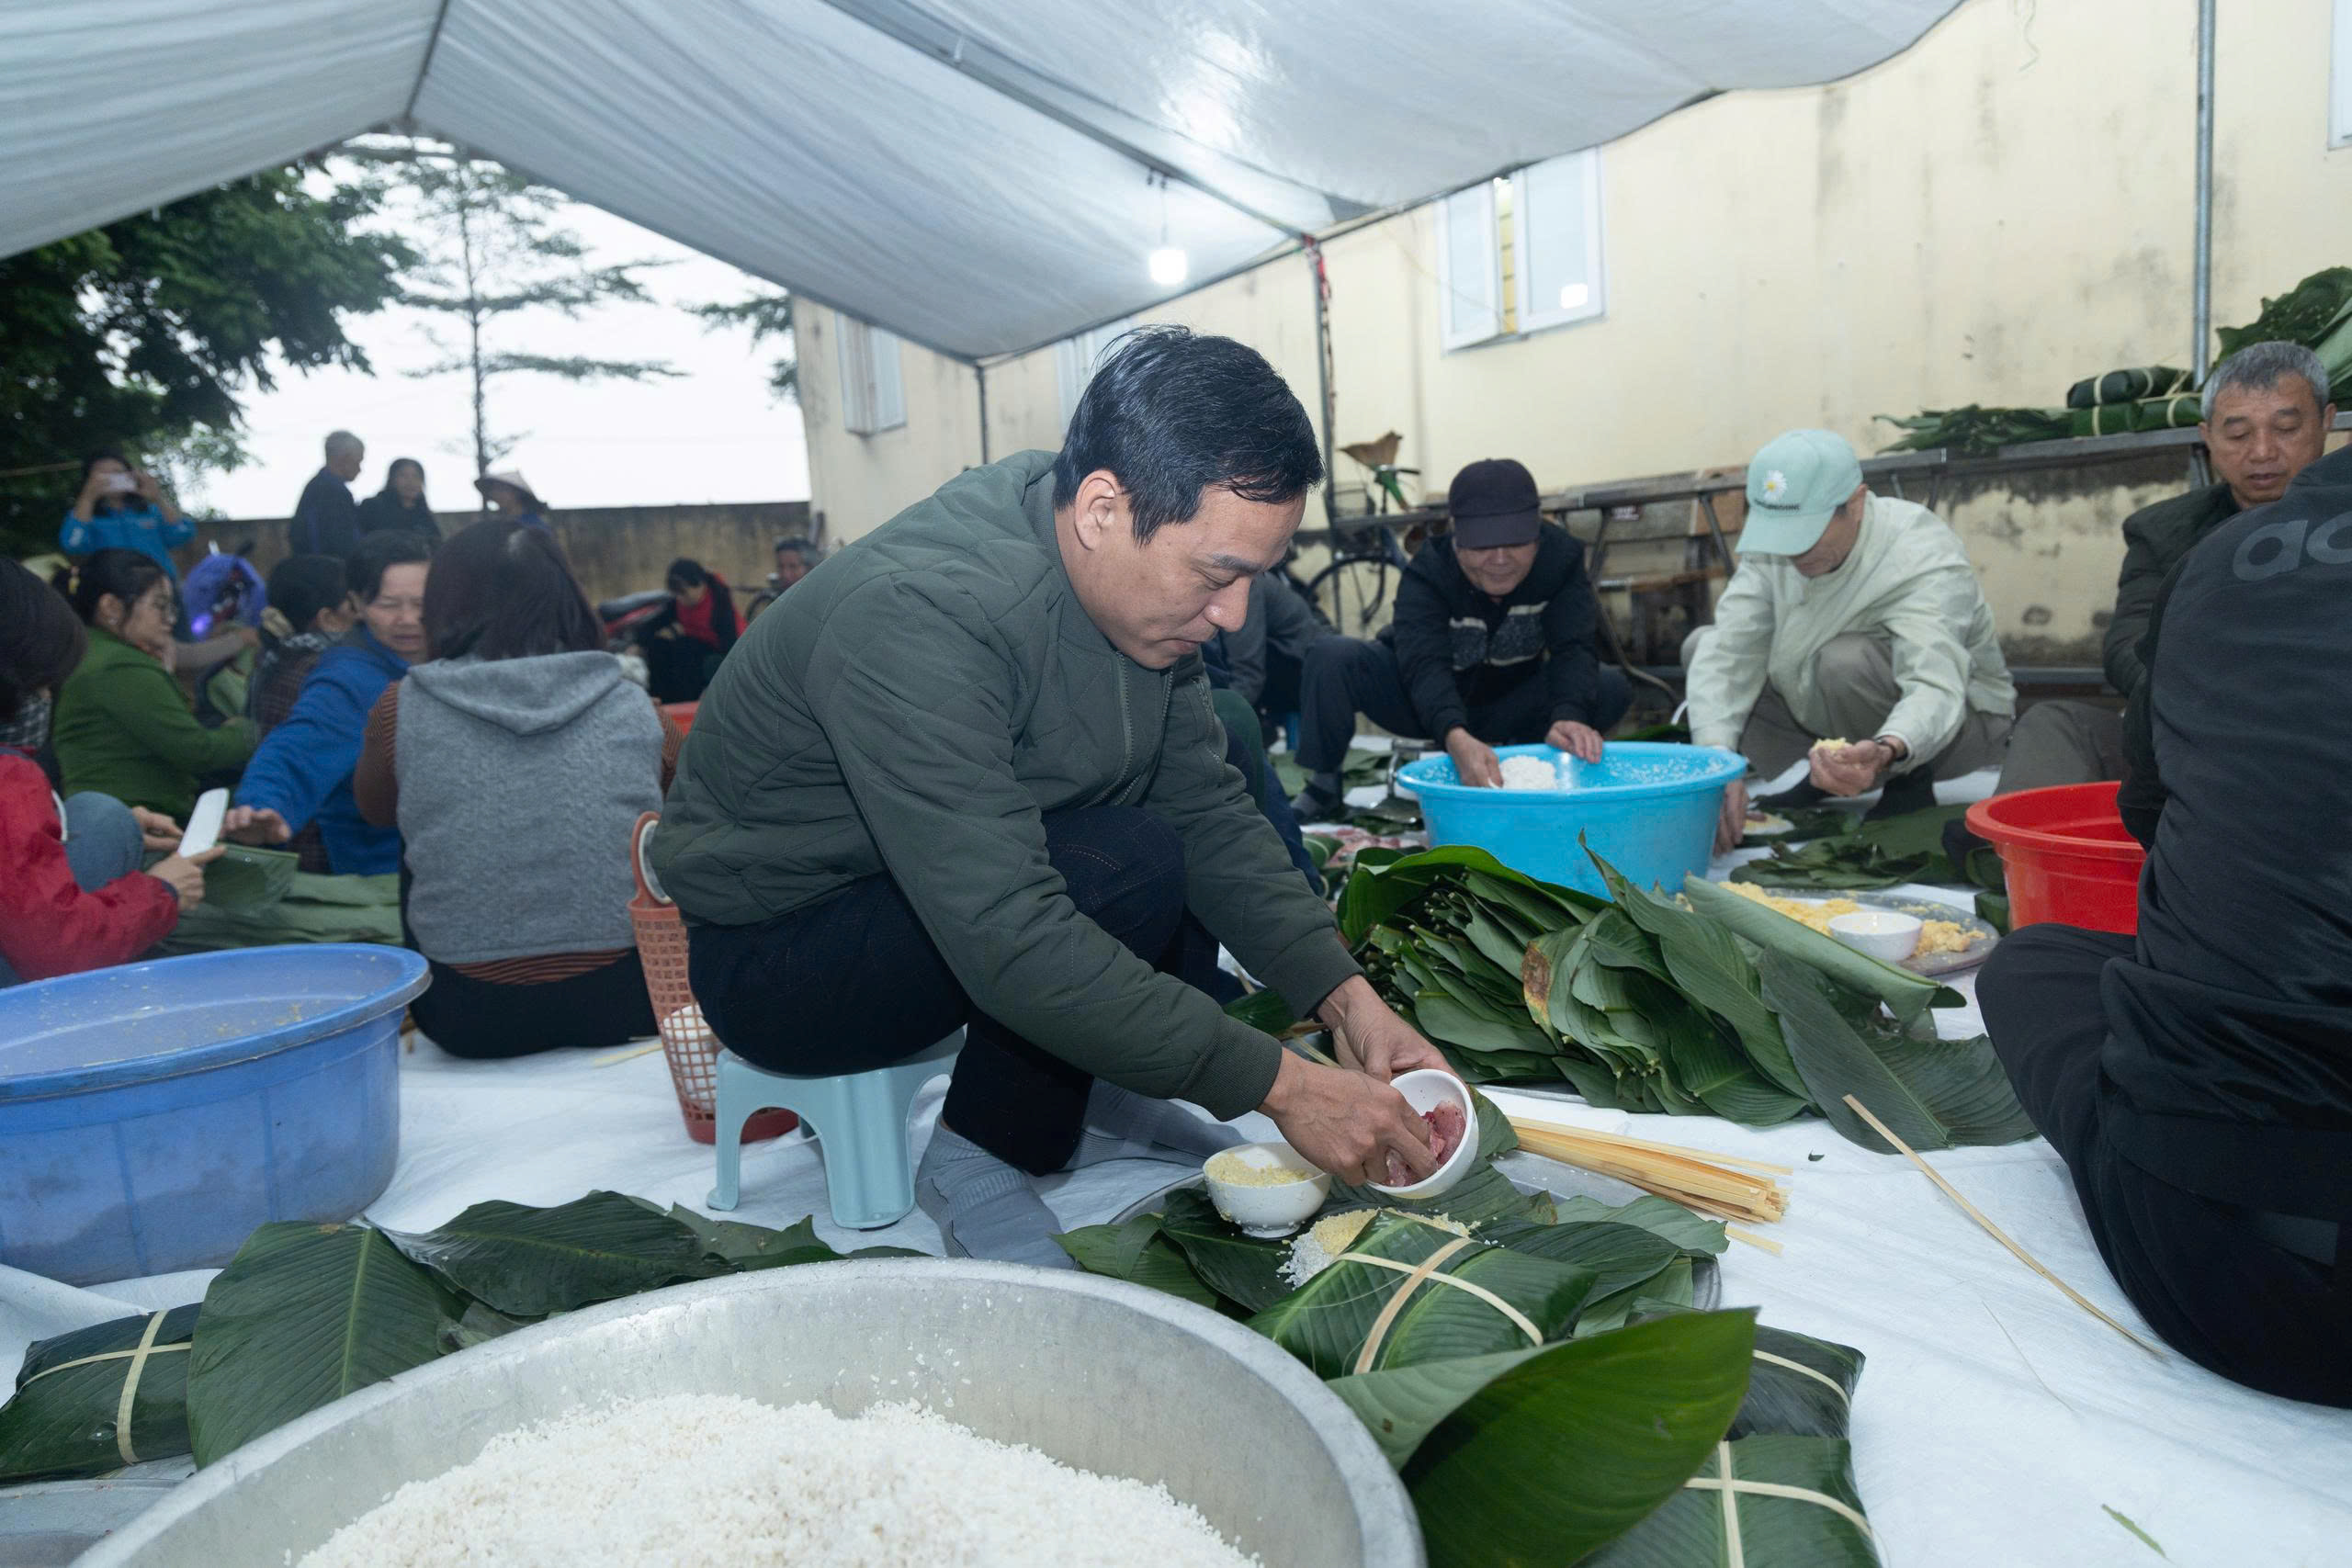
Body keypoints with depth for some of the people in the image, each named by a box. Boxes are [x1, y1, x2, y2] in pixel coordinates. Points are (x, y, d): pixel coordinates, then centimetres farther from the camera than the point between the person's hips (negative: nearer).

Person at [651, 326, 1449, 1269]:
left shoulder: (1142, 577, -7)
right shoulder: (921, 614, -33)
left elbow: (1208, 810, -3)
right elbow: (1011, 945, -37)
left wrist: (1346, 1000, -15)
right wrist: (1277, 1084, -33)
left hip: (975, 887, 8)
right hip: (778, 954, -8)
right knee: (1132, 866, -28)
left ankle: (1096, 1096, 5)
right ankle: (978, 1156, -8)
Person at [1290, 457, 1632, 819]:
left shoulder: (1561, 557, -19)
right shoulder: (1428, 571, -27)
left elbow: (1572, 650, -29)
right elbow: (1424, 665, -42)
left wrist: (1568, 716, -52)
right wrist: (1455, 738, -63)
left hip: (1507, 702, 3)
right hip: (1423, 705, -2)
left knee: (1613, 690, -22)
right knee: (1332, 657, -30)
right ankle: (1323, 785, -12)